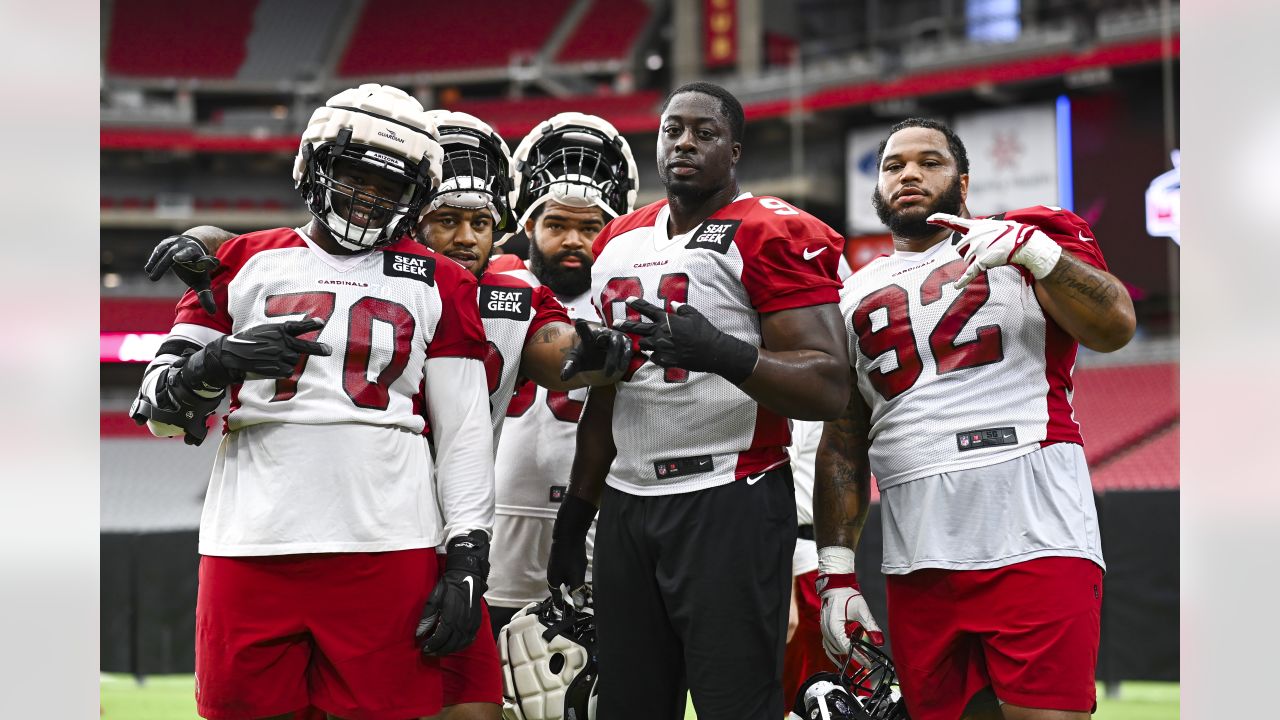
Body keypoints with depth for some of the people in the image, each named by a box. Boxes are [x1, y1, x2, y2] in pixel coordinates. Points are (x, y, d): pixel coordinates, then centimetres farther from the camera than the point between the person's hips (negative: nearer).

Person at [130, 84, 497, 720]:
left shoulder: (437, 286, 12)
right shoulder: (244, 264, 13)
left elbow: (464, 435, 8)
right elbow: (158, 410, 10)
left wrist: (467, 560, -1)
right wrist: (219, 362, -10)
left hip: (386, 549, -1)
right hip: (251, 547, 1)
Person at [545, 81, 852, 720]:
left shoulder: (772, 236, -6)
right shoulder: (620, 243, 16)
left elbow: (828, 388, -16)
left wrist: (721, 354, -30)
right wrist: (575, 515, 23)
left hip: (731, 504, -7)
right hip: (628, 506, 7)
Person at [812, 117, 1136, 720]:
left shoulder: (1017, 243, 8)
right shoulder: (856, 297, 20)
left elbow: (1114, 326, -8)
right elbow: (842, 449, 20)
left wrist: (1034, 250, -21)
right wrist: (836, 573, 11)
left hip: (1034, 542, -4)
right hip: (918, 568, 4)